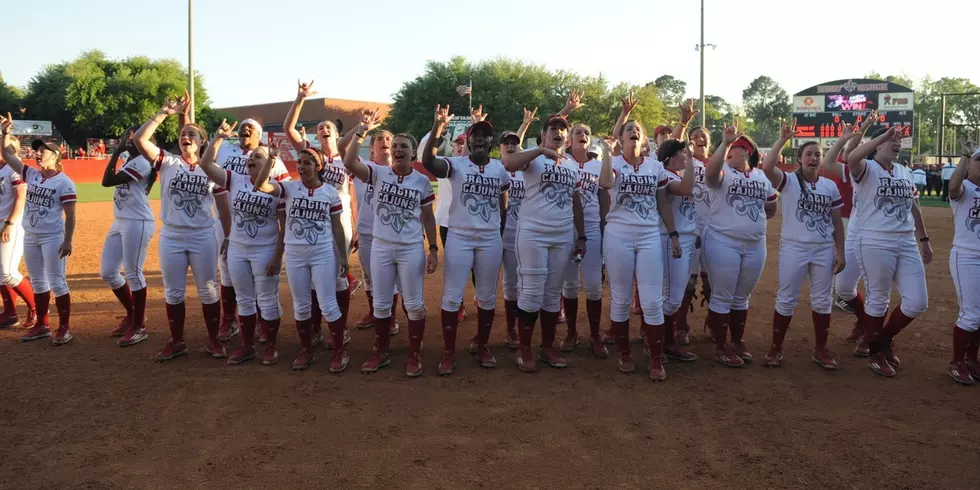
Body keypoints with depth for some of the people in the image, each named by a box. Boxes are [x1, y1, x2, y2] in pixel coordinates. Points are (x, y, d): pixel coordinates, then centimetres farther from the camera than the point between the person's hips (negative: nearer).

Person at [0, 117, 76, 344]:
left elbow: (69, 215, -13)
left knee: (56, 282, -4)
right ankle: (42, 325, 23)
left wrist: (68, 241, -17)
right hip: (30, 237, 7)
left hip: (53, 238, -7)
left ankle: (64, 328, 3)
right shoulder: (31, 174, 8)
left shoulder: (64, 182, -10)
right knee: (37, 282, 13)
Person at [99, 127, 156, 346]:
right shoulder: (127, 158, 13)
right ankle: (131, 314, 28)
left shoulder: (142, 162, -15)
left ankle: (139, 326, 7)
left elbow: (107, 181, -19)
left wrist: (116, 153, -13)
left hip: (138, 223, -10)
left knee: (133, 274, -4)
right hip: (120, 222, 10)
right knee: (108, 272, 11)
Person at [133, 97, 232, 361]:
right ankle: (176, 341, 24)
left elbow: (223, 208, 3)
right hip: (171, 237, 1)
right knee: (173, 293, 10)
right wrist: (164, 113, -16)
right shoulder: (168, 162, 0)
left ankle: (213, 340, 20)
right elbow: (140, 139, -13)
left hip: (203, 238, -1)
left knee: (208, 291, 7)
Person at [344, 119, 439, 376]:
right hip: (381, 248, 1)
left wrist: (433, 249, -1)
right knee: (381, 304, 11)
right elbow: (349, 163, -18)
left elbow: (428, 218, 4)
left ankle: (414, 356, 19)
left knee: (414, 304, 5)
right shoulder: (378, 173, -2)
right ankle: (381, 353, 27)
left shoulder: (422, 181, -1)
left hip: (411, 249, -1)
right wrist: (361, 132, -21)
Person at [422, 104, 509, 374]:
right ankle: (449, 352, 11)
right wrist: (437, 127, -36)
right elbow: (428, 162, -25)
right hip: (459, 238, -3)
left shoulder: (500, 168, 6)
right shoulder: (456, 164, -6)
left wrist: (505, 234, 9)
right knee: (452, 297, 0)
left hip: (491, 240, 3)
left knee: (487, 297, 11)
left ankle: (483, 347, 25)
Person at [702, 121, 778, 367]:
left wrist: (752, 217, 3)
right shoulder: (722, 172, -6)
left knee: (742, 297, 16)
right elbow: (711, 170, -32)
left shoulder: (762, 176, 8)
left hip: (755, 245, 5)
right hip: (723, 243, -5)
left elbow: (771, 209, 17)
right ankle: (721, 347, 11)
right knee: (722, 297, 1)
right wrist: (724, 142, -36)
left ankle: (738, 342, 28)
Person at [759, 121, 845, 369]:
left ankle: (821, 349, 24)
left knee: (822, 301, 11)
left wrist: (840, 252, 5)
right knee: (786, 300, 3)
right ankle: (776, 348, 13)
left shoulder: (830, 186, 6)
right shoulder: (788, 181, -5)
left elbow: (837, 222, 9)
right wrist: (783, 139, -24)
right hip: (793, 248, -4)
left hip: (824, 250, 4)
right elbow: (767, 167, -26)